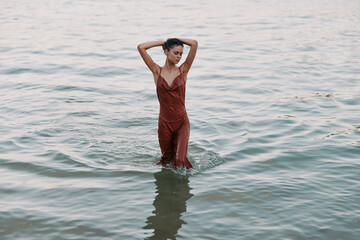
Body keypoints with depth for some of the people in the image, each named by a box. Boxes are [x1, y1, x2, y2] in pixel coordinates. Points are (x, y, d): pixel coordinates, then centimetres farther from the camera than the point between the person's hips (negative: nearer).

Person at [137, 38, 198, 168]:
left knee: (180, 160, -11)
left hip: (182, 122, -1)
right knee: (167, 159, 14)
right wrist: (163, 42, 6)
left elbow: (194, 44, -5)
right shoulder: (157, 71, 3)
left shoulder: (183, 70, 3)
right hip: (164, 123, 1)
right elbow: (140, 47, -3)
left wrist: (176, 40, 8)